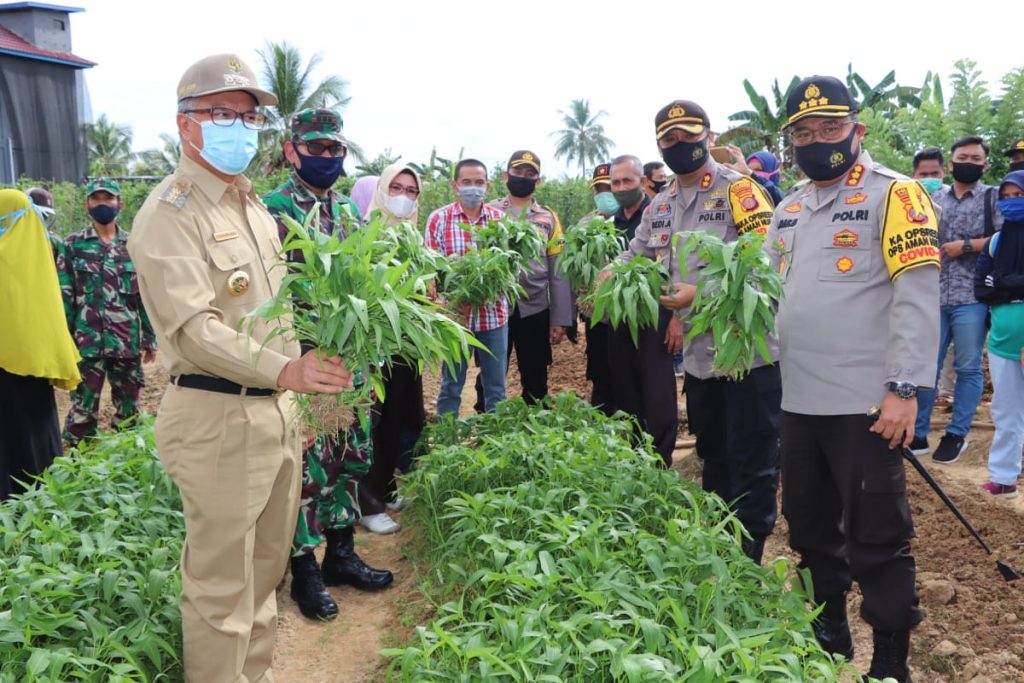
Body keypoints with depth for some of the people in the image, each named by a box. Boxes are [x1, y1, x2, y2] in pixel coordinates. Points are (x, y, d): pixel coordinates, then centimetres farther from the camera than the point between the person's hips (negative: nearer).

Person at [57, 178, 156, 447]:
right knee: (83, 408, 2)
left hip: (127, 341, 2)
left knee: (129, 407, 11)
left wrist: (150, 337, 6)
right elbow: (64, 295, 1)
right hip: (87, 341, -2)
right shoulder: (73, 244, 3)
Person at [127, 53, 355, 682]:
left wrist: (302, 379, 15)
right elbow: (194, 326, -22)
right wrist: (284, 371, -32)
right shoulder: (169, 214, -12)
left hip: (277, 410, 9)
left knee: (265, 570, 19)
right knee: (223, 586, 1)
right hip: (216, 417, -8)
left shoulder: (254, 205, 15)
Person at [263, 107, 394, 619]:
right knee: (306, 462, 1)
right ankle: (304, 571, 16)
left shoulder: (348, 209, 13)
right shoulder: (275, 208, -8)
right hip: (303, 357, -7)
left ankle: (341, 553, 29)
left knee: (351, 454, 14)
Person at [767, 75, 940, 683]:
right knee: (810, 525, 18)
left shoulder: (893, 194, -6)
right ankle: (827, 633, 37)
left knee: (877, 538, 3)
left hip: (865, 402, -7)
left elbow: (917, 298, -14)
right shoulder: (789, 210, 15)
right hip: (799, 400, 7)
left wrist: (905, 389, -19)